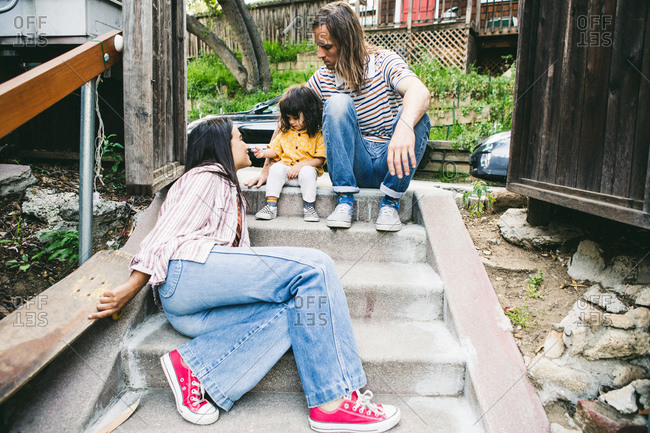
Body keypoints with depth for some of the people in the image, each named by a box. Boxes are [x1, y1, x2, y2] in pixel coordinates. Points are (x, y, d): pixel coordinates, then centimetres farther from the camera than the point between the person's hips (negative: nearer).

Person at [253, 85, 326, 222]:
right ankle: (271, 205, -26)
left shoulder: (318, 134, -2)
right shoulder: (285, 132, 13)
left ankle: (309, 207, -25)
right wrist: (264, 153, -3)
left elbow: (320, 160, -8)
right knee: (276, 168, -26)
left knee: (307, 172, -36)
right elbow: (276, 150, 19)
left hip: (307, 168, -4)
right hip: (286, 167, 4)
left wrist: (300, 165, -19)